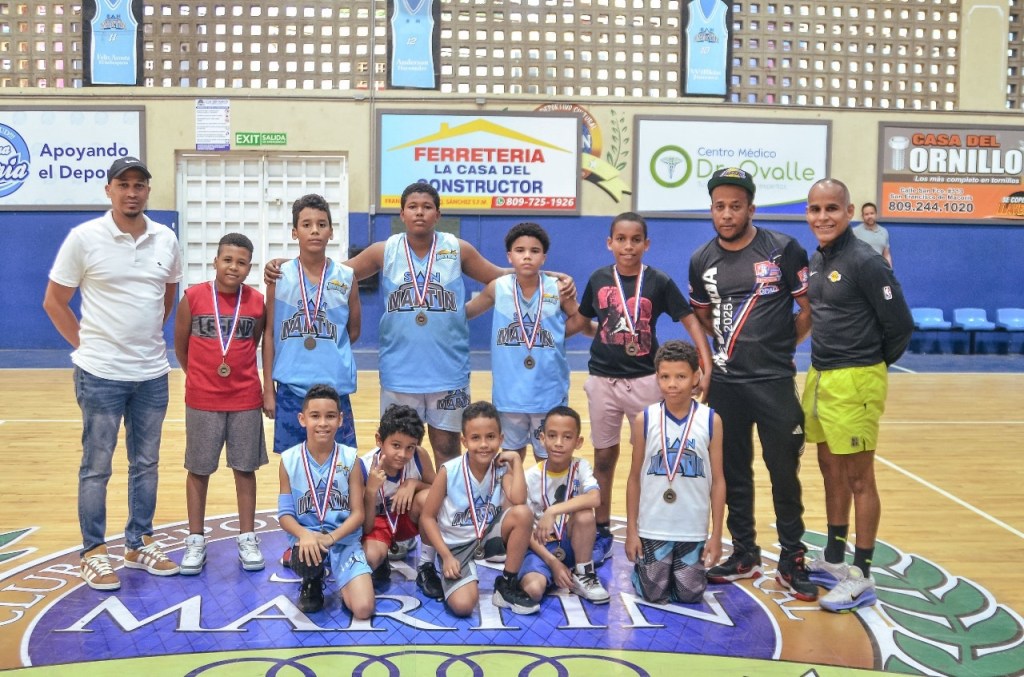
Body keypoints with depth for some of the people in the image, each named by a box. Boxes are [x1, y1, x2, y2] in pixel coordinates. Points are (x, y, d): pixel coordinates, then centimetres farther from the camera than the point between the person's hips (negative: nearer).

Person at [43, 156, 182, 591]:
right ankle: (94, 552, 18)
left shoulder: (166, 240, 2)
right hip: (101, 374, -4)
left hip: (153, 373, 4)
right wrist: (86, 344, -2)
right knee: (96, 466, 6)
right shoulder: (83, 238, -9)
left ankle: (140, 544, 27)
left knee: (146, 463, 13)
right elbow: (54, 301, -3)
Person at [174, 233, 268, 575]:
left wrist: (237, 373, 9)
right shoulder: (193, 297, -7)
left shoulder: (257, 302, -4)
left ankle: (247, 538, 20)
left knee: (245, 469, 9)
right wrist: (200, 377, 11)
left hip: (246, 401, 1)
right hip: (201, 401, -1)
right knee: (198, 470, 9)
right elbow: (180, 346, 4)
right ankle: (195, 540, 21)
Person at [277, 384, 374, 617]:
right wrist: (304, 535, -22)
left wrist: (331, 537, -20)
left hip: (344, 540, 0)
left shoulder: (350, 459, -3)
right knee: (307, 557, -39)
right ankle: (312, 583, 1)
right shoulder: (289, 460, -2)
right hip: (306, 539, 0)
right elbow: (285, 513, -1)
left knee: (363, 609, -18)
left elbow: (357, 513, -3)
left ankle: (339, 578, 19)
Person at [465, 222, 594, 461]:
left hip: (549, 391, -1)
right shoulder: (497, 288, -4)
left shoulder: (559, 290, -7)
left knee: (548, 458, 10)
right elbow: (465, 312, 10)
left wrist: (555, 335, -4)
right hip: (509, 391, 1)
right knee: (511, 455, 17)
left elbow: (581, 320, 6)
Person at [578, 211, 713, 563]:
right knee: (603, 457, 10)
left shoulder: (659, 282, -5)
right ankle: (601, 531, 23)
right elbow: (581, 320, 15)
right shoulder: (599, 279, 2)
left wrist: (707, 367, -16)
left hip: (645, 380, -2)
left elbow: (691, 321, -6)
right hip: (603, 379, 2)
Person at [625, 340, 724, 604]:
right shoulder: (645, 419, -6)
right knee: (655, 595, 4)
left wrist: (716, 535, -1)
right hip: (652, 528, 0)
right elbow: (634, 477, 1)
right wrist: (631, 530, 0)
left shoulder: (711, 420, -6)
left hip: (693, 530, 0)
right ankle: (639, 568, 34)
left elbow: (718, 481, -1)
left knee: (690, 595, 5)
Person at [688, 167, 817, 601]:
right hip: (725, 382, 4)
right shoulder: (701, 260, 5)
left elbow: (809, 310, 0)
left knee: (784, 472, 2)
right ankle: (744, 554, 25)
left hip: (775, 381, -3)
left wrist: (777, 345, 2)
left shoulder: (783, 250, -6)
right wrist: (734, 342, 9)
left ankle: (792, 560, 14)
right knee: (733, 472, 11)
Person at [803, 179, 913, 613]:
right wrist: (825, 365, 11)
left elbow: (900, 325, -13)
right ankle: (834, 561, 30)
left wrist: (874, 364, 1)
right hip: (819, 377, 8)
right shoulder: (816, 260, 10)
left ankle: (861, 579, 10)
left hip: (854, 382, -8)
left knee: (858, 479, 0)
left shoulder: (865, 262, -14)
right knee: (831, 471, 16)